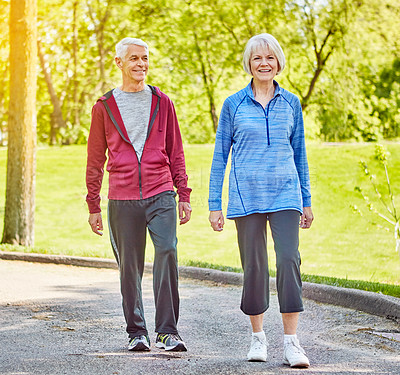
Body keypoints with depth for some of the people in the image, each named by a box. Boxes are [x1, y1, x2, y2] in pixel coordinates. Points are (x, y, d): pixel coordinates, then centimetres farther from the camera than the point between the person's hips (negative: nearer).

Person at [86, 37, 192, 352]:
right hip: (122, 199, 0)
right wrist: (93, 206, 9)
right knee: (129, 266, 3)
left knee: (167, 252, -16)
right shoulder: (104, 107, 9)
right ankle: (137, 332, 15)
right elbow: (95, 161, 12)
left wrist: (184, 195, 8)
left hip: (161, 195, 0)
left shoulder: (162, 102, 11)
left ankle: (167, 332, -11)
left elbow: (176, 152, 14)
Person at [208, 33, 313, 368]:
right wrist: (214, 204, 2)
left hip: (285, 194, 1)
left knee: (289, 259, -13)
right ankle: (258, 337, 20)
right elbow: (221, 155, 6)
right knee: (254, 265, 4)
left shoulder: (291, 103, 8)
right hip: (246, 196, 0)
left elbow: (299, 153, 14)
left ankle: (291, 343, -11)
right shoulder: (234, 104, 3)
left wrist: (306, 201, 12)